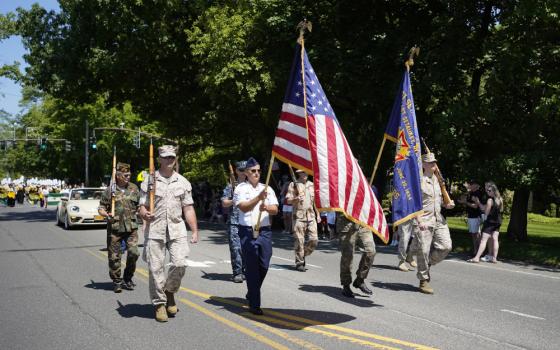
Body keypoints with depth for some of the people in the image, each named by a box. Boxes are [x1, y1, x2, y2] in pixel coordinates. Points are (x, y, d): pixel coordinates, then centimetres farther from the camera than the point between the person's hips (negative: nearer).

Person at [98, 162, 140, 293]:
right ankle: (116, 281, 17)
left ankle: (127, 278, 12)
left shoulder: (134, 188, 9)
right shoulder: (109, 190, 1)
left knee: (133, 253, -8)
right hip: (114, 228, -1)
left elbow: (139, 205, 18)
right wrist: (107, 214, -16)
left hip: (131, 228, 2)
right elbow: (101, 208, 4)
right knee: (114, 257, 2)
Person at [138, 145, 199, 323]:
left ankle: (169, 292, 17)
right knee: (156, 268, -1)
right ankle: (159, 303, 12)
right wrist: (144, 214, -20)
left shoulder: (183, 182, 12)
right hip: (155, 230, -1)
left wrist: (195, 231, 4)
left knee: (180, 264, -10)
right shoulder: (149, 181, 5)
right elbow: (142, 206, 4)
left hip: (177, 229, 2)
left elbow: (188, 209, 11)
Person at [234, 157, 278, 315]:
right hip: (248, 232, -4)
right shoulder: (240, 189, 2)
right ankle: (254, 304, 1)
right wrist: (259, 198, -25)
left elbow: (275, 210, 5)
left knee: (264, 266, 6)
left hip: (265, 231, 4)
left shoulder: (267, 189, 13)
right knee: (252, 267, -4)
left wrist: (266, 207, -16)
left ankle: (251, 293, 30)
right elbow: (243, 207, -13)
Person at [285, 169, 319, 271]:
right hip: (298, 216, -4)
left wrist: (318, 215, 17)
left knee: (314, 240, -3)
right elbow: (288, 200, -2)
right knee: (299, 240, -4)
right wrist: (296, 199, -22)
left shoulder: (311, 185, 16)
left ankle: (303, 254, 20)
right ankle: (299, 263, 5)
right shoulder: (293, 185, 2)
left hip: (311, 216, 4)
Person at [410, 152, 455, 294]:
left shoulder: (438, 180, 16)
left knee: (446, 246, -3)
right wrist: (419, 221, -18)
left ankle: (427, 263, 21)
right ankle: (424, 281, 9)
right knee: (423, 251, -4)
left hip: (439, 220, 7)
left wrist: (447, 205, 4)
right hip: (424, 221, -6)